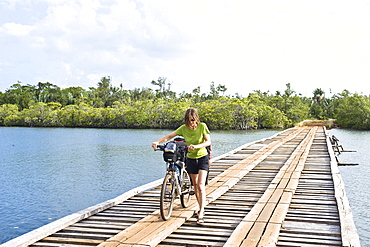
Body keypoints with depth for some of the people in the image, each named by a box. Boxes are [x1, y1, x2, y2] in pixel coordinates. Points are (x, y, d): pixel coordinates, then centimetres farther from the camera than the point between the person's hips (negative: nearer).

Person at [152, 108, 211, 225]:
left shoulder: (202, 126, -14)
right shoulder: (183, 128, -8)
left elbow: (208, 141, -17)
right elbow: (170, 136, -4)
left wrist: (196, 146, -33)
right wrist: (157, 142, -19)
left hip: (202, 158, -3)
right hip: (191, 159, 4)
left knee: (201, 185, -14)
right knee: (195, 185, 12)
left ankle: (201, 214, -14)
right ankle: (201, 208, 29)